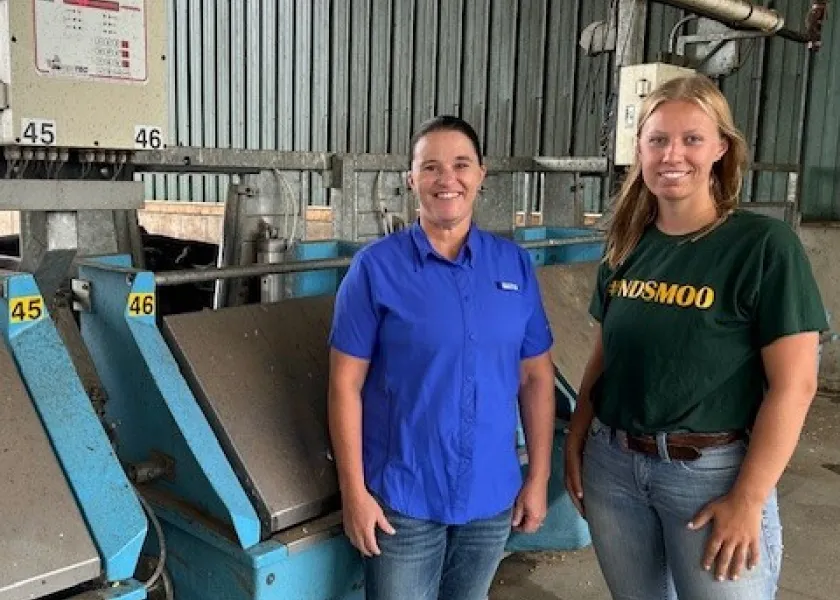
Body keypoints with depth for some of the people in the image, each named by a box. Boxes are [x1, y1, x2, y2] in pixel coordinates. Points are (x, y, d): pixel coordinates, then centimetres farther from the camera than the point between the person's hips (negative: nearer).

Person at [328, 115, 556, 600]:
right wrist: (354, 491, -10)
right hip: (404, 496, -3)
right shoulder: (376, 266, -10)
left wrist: (539, 478, 3)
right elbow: (347, 384, -8)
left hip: (493, 494, 3)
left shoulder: (515, 264, 0)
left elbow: (536, 377, 4)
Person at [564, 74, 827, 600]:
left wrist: (748, 499, -15)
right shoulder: (627, 246, 3)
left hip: (712, 471, -4)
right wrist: (576, 440, 9)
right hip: (613, 463, 5)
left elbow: (793, 385, -14)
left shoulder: (765, 245, -12)